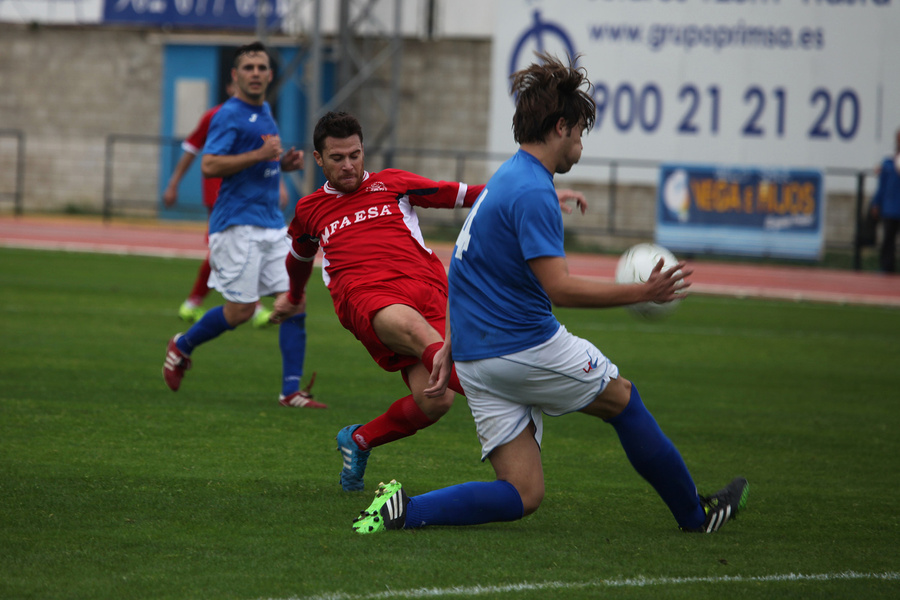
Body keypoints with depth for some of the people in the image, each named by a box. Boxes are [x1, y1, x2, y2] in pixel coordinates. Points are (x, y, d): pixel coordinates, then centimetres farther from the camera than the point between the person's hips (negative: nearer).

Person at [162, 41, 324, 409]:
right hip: (238, 223, -8)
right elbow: (209, 165, -19)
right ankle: (181, 347, 19)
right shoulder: (230, 114, -10)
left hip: (272, 223, 8)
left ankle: (291, 391, 0)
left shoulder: (264, 112, 17)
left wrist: (284, 162, 11)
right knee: (241, 311, -7)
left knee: (296, 302, -2)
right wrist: (260, 155, -22)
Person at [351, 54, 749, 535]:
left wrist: (450, 348, 26)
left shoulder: (503, 180, 16)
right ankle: (695, 514, 26)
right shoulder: (532, 192, -15)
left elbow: (473, 272, 22)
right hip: (526, 347, -9)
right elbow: (559, 287, -22)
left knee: (522, 495, 4)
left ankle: (404, 511, -12)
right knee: (622, 399, 15)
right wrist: (643, 293, -17)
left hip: (476, 363, 9)